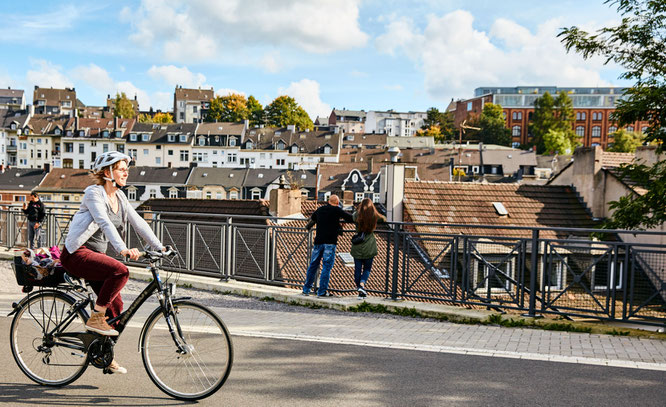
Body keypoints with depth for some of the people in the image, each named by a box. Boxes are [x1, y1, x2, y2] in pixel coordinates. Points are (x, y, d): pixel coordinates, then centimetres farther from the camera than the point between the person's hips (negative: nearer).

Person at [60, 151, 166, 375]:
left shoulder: (119, 197, 9)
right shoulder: (93, 193, -14)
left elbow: (138, 223, 6)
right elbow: (104, 222, -29)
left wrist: (159, 247, -3)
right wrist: (122, 249, -43)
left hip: (95, 254, 8)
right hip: (76, 254, -8)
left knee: (116, 305, 3)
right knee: (120, 271, -31)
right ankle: (95, 318, -14)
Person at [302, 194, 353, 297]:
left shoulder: (319, 210, 14)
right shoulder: (336, 210, -3)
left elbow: (312, 220, 31)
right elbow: (351, 218, -1)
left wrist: (308, 227, 50)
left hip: (318, 241, 5)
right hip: (330, 242, -5)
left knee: (313, 265, 13)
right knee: (327, 266, -1)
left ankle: (306, 289, 21)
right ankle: (322, 291, -1)